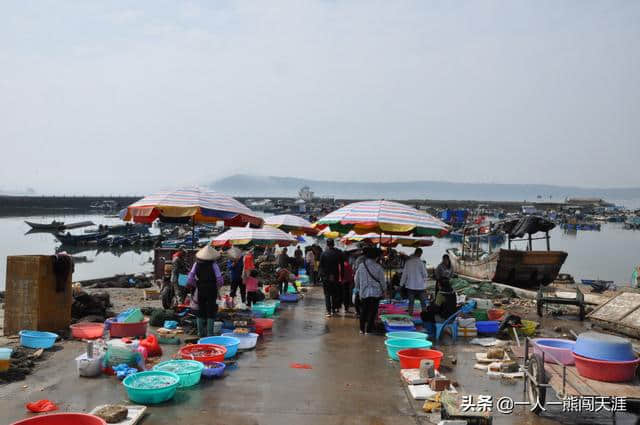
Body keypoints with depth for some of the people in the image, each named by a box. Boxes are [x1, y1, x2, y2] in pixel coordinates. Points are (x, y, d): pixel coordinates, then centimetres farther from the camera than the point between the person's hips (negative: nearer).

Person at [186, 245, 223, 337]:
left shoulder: (197, 264, -2)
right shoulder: (213, 265, -12)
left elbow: (190, 279, -6)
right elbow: (219, 279, -15)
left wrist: (195, 285, 10)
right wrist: (217, 286, 4)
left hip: (200, 291, 3)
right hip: (212, 291, -3)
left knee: (200, 312, 13)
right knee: (211, 312, 5)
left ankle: (201, 333, 17)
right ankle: (209, 333, 5)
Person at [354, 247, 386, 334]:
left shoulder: (361, 266, -2)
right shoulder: (378, 267, -9)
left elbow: (357, 280, 7)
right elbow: (382, 281, -2)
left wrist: (357, 290, 20)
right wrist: (384, 290, 13)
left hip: (363, 292, 3)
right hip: (375, 292, -3)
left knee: (363, 311, 16)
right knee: (372, 312, 4)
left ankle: (362, 329, 21)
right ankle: (368, 330, 3)